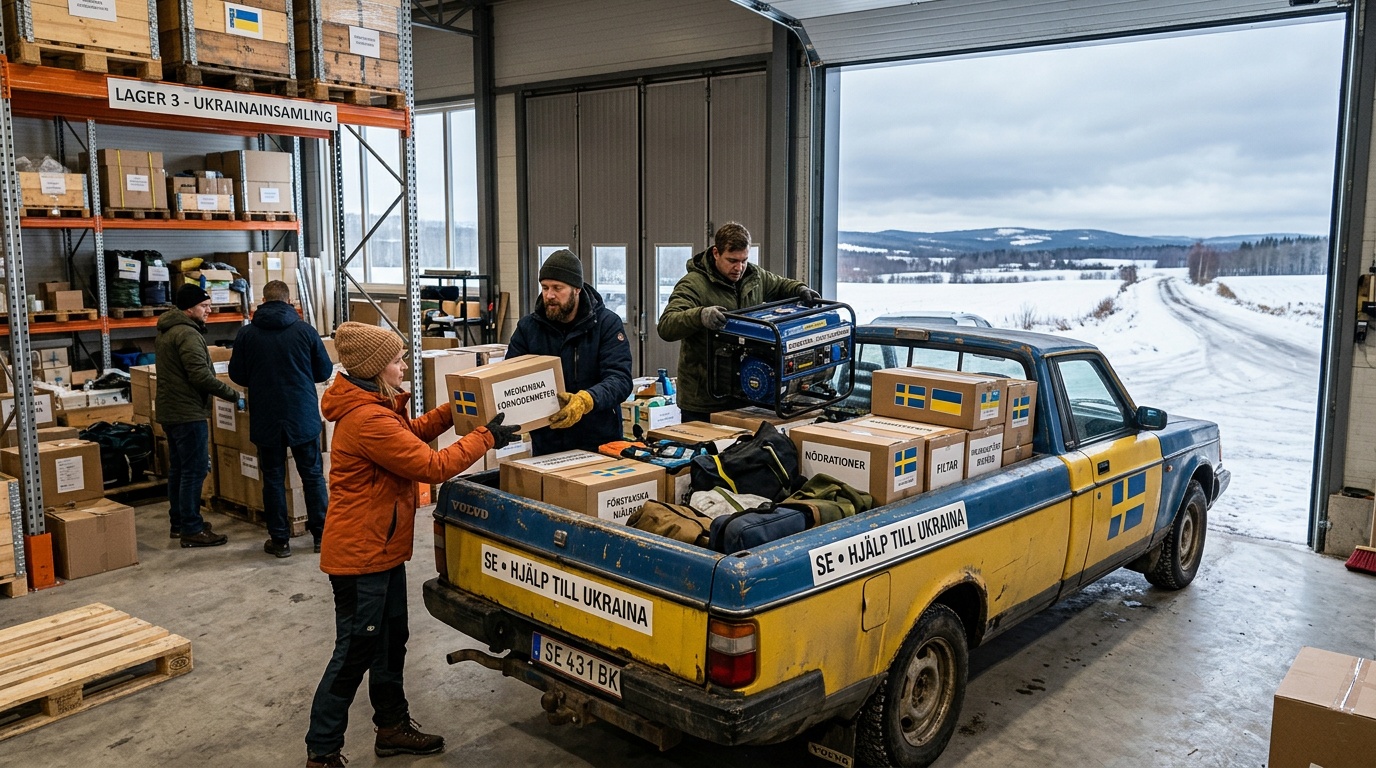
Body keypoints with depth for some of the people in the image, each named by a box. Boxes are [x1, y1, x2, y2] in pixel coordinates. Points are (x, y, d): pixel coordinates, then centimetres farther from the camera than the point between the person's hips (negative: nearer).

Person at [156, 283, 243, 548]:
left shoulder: (166, 332, 15)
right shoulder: (188, 333, -17)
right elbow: (202, 376, -24)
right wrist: (234, 396, -17)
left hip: (170, 411, 11)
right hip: (188, 413, -11)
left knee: (178, 468, 16)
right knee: (195, 471, -6)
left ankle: (179, 522, 25)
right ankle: (192, 530, -4)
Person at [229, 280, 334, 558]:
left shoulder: (246, 334, -4)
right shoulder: (305, 330, -6)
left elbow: (237, 375, 4)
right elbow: (325, 370, 1)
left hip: (265, 418, 0)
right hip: (303, 417, 0)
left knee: (273, 478, 9)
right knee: (313, 475, 11)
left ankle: (279, 540, 13)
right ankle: (322, 533, 16)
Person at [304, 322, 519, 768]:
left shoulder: (379, 407, 5)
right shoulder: (369, 420, -27)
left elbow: (413, 433, 21)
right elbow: (433, 466, -25)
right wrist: (484, 437, -15)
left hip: (382, 548, 10)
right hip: (359, 553, -10)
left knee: (391, 639, 20)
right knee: (356, 651, 1)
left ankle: (393, 726, 35)